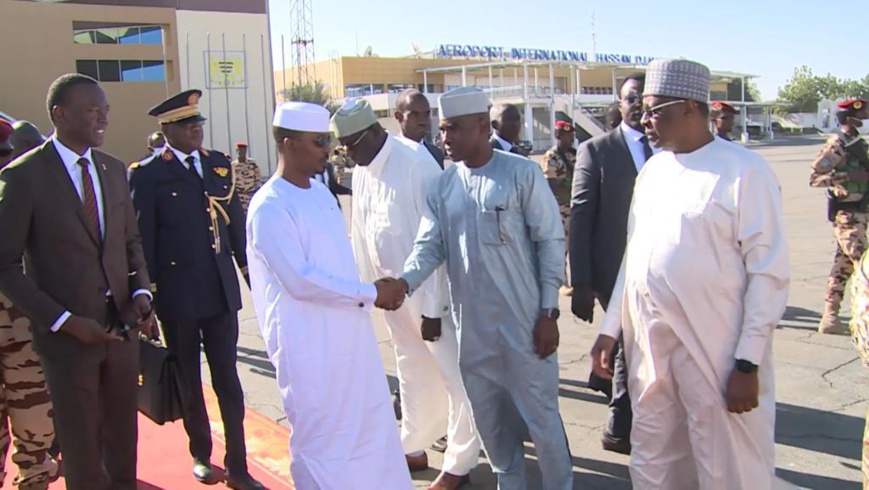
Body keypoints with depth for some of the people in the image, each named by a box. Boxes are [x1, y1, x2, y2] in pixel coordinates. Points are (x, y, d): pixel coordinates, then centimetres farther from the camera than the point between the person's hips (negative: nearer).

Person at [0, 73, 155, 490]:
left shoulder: (113, 169, 6)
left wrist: (141, 292, -4)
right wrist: (65, 321, -17)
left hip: (122, 327, 5)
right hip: (67, 335, -4)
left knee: (123, 440, 16)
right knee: (82, 449, 11)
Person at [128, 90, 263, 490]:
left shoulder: (219, 163, 6)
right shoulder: (148, 175, -7)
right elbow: (142, 238, -7)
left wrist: (248, 266, 10)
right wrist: (148, 291, -7)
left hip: (221, 289, 3)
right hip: (177, 293, -3)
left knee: (228, 379, 8)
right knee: (188, 380, 14)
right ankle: (201, 455, 33)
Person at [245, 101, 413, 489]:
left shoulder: (320, 191, 8)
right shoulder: (270, 207, -18)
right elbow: (299, 281, -23)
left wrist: (376, 291, 1)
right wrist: (369, 294, -17)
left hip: (348, 334, 8)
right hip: (308, 344, -8)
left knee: (371, 426, 19)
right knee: (321, 439, 8)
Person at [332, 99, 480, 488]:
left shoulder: (416, 165, -19)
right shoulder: (361, 173, 3)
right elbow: (361, 233, 9)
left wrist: (433, 307, -19)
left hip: (431, 291, -7)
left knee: (453, 375, 5)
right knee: (411, 371, 20)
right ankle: (414, 449, 35)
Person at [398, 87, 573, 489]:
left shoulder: (522, 173, -8)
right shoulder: (443, 185, 5)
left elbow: (551, 243, -7)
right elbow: (430, 245, 1)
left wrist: (548, 312, -10)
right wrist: (404, 282, -19)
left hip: (523, 320, -5)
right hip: (471, 324, 5)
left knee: (539, 414, 4)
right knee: (490, 418, 17)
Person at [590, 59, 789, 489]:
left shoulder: (744, 170, -10)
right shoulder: (652, 170, 10)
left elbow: (769, 273, -11)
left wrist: (748, 363, -14)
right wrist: (610, 328, 12)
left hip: (716, 356, -6)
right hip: (648, 348, 6)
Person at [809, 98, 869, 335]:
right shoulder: (837, 145, -13)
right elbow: (814, 177, -19)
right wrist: (849, 176, -25)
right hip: (846, 214, -9)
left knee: (843, 266, 11)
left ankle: (830, 317, 17)